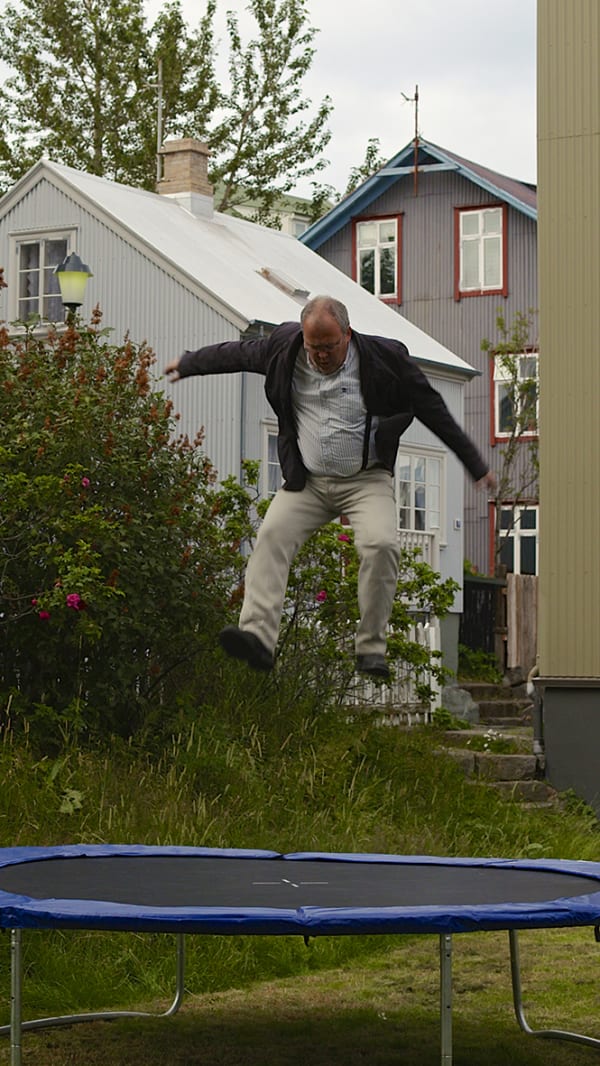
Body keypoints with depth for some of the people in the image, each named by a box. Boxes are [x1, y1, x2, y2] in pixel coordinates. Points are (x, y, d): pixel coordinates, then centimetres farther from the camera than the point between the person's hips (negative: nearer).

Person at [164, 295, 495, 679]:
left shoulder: (385, 359, -9)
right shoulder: (285, 347, -2)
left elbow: (434, 411, -1)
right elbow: (237, 353, 18)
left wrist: (475, 464, 4)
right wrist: (188, 364, 31)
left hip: (367, 480, -3)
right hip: (307, 481, 3)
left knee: (381, 544, -27)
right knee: (273, 535, -20)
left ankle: (372, 648, -16)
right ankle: (258, 636, -30)